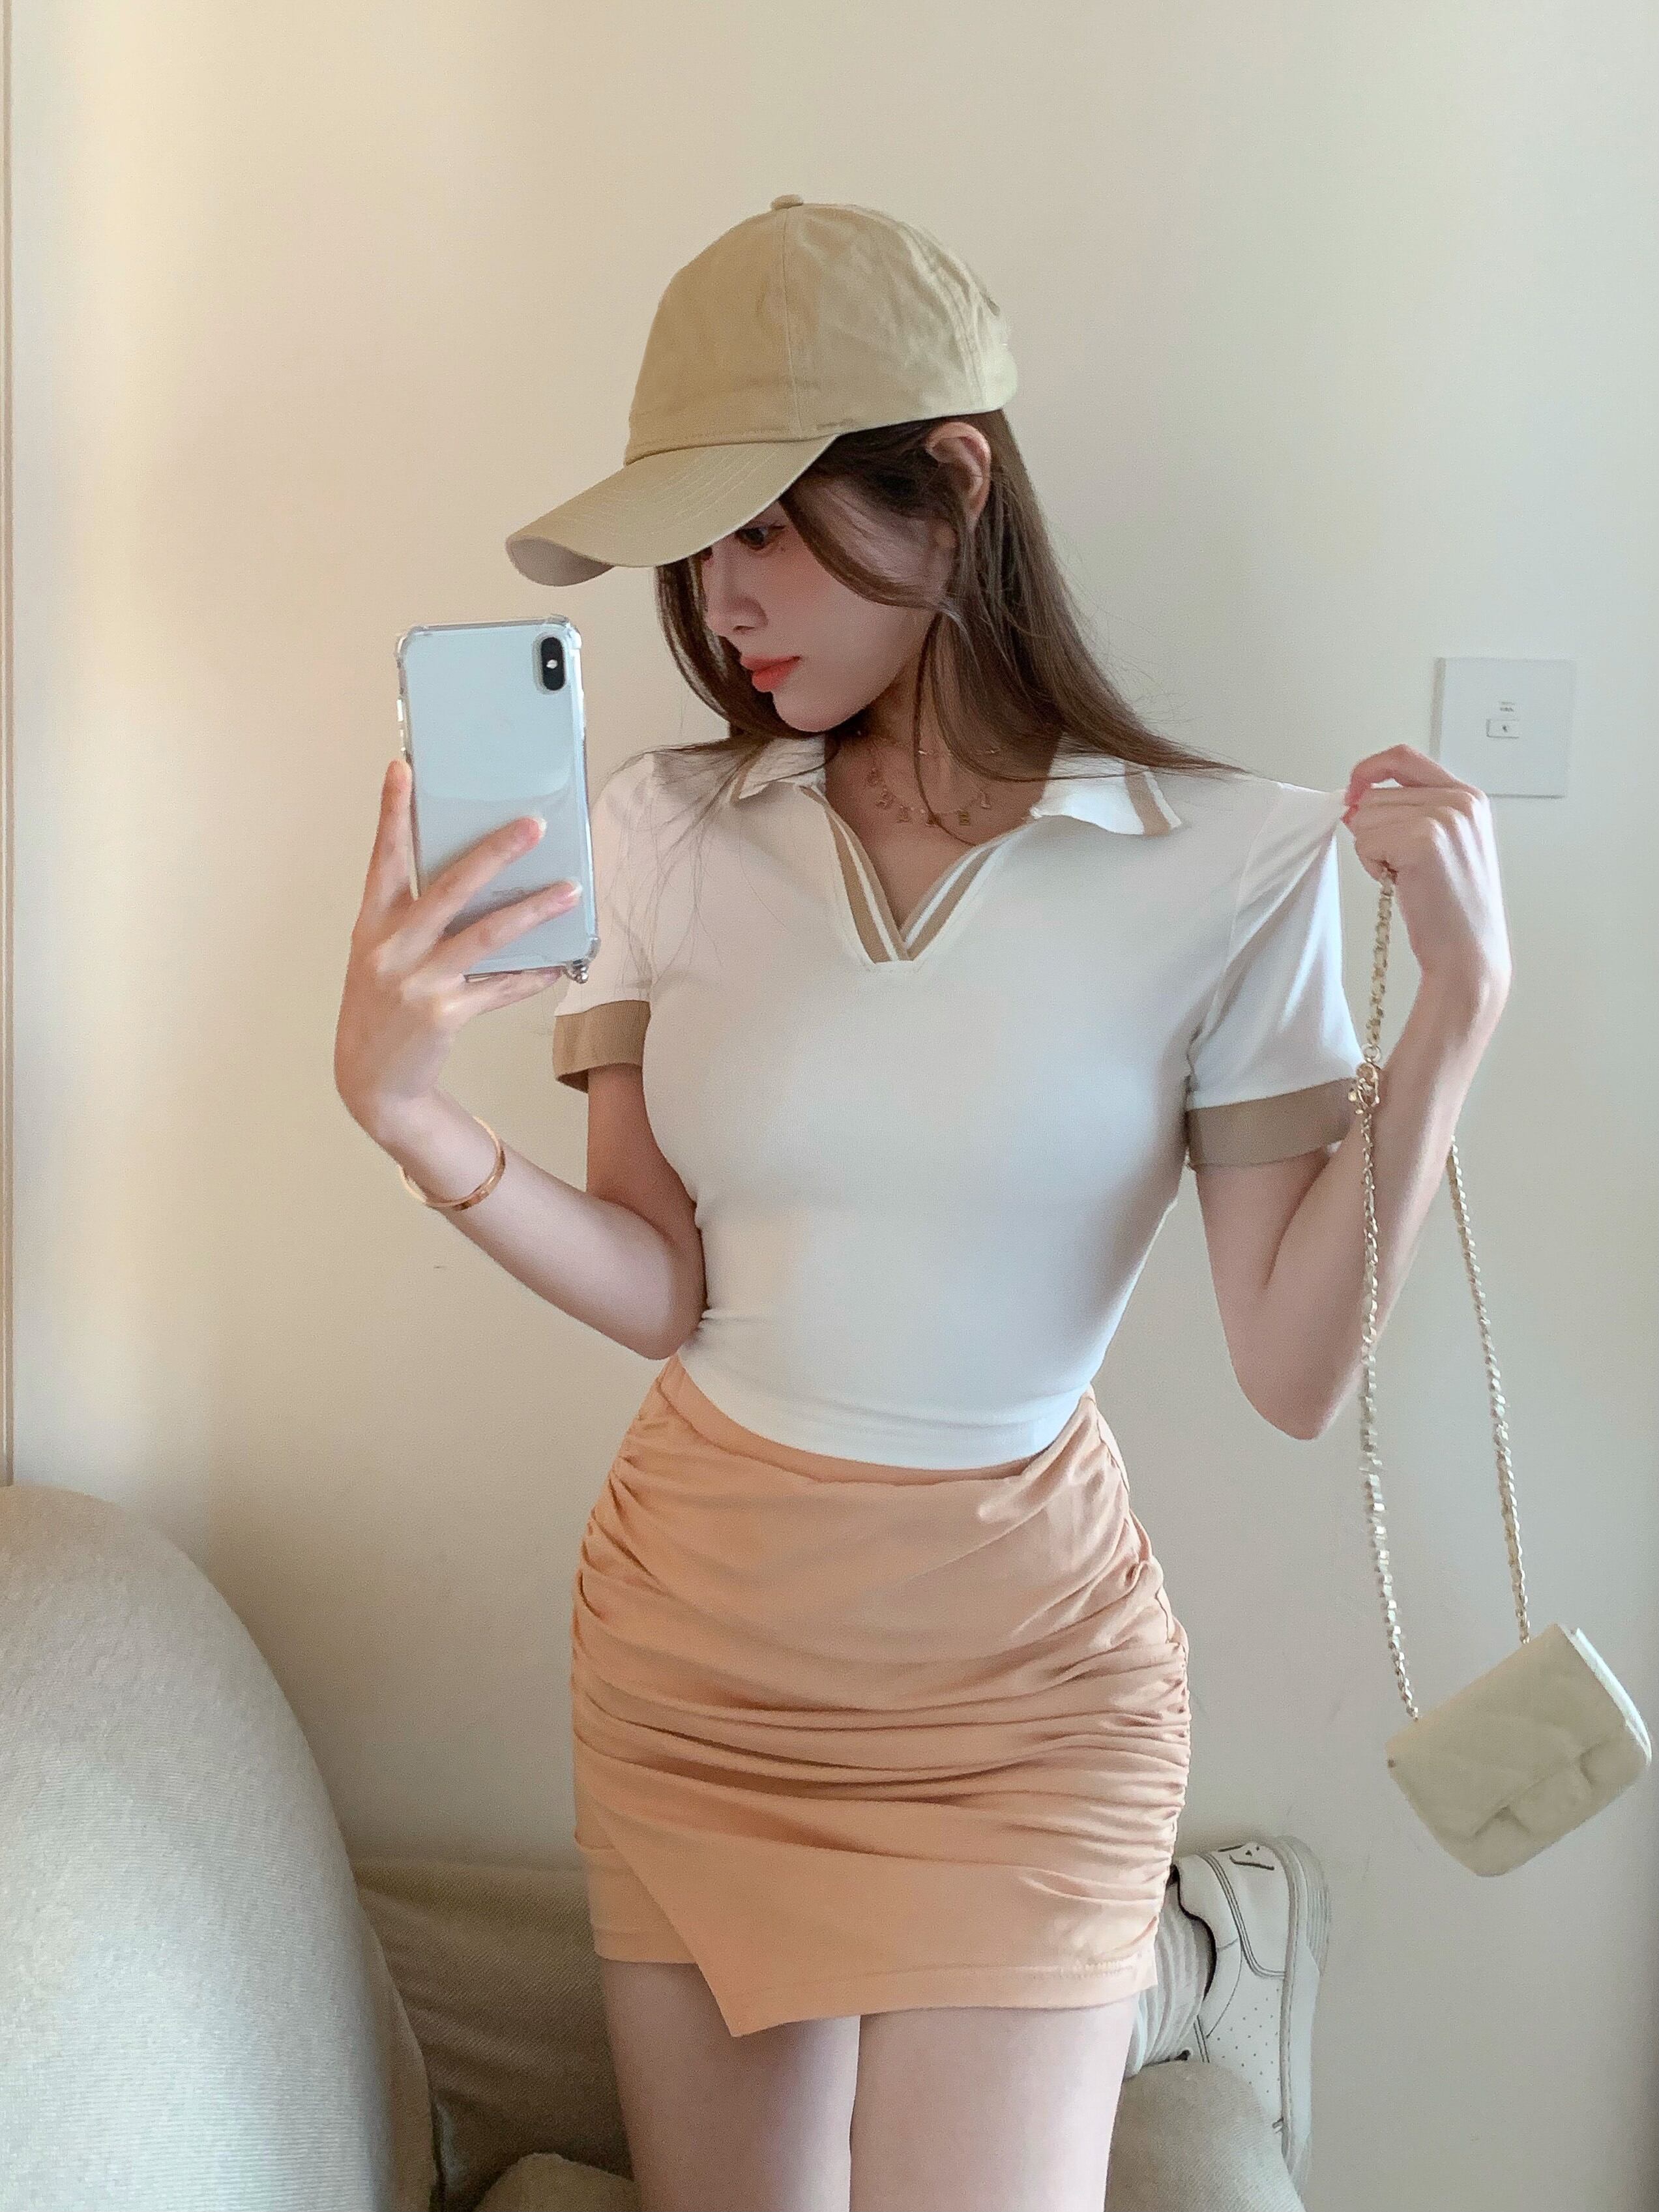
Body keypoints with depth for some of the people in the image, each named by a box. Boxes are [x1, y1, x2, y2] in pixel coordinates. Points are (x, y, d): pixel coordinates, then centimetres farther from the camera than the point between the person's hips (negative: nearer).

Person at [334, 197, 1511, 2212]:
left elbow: (1296, 1370, -13)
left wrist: (1456, 1006, -22)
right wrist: (407, 1114, -20)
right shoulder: (661, 832, -5)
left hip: (1017, 1687, -2)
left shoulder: (1233, 868, -12)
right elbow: (662, 1290, -5)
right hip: (690, 1647, 3)